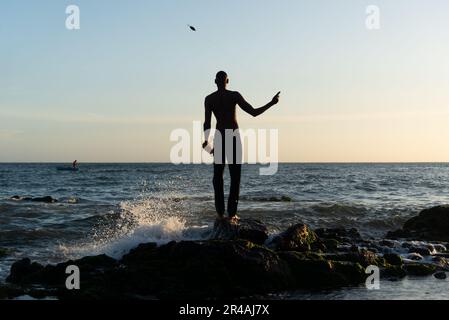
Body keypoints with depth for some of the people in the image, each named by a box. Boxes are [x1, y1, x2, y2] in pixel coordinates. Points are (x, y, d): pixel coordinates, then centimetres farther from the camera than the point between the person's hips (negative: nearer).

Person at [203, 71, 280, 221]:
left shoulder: (209, 99, 3)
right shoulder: (234, 95, -3)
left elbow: (207, 123, -1)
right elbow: (254, 112, -4)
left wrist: (206, 140, 7)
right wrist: (271, 103, 5)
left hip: (219, 137, 2)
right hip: (233, 137, -2)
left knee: (218, 175, 9)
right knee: (235, 176, 3)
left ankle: (220, 211, 3)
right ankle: (232, 212, -3)